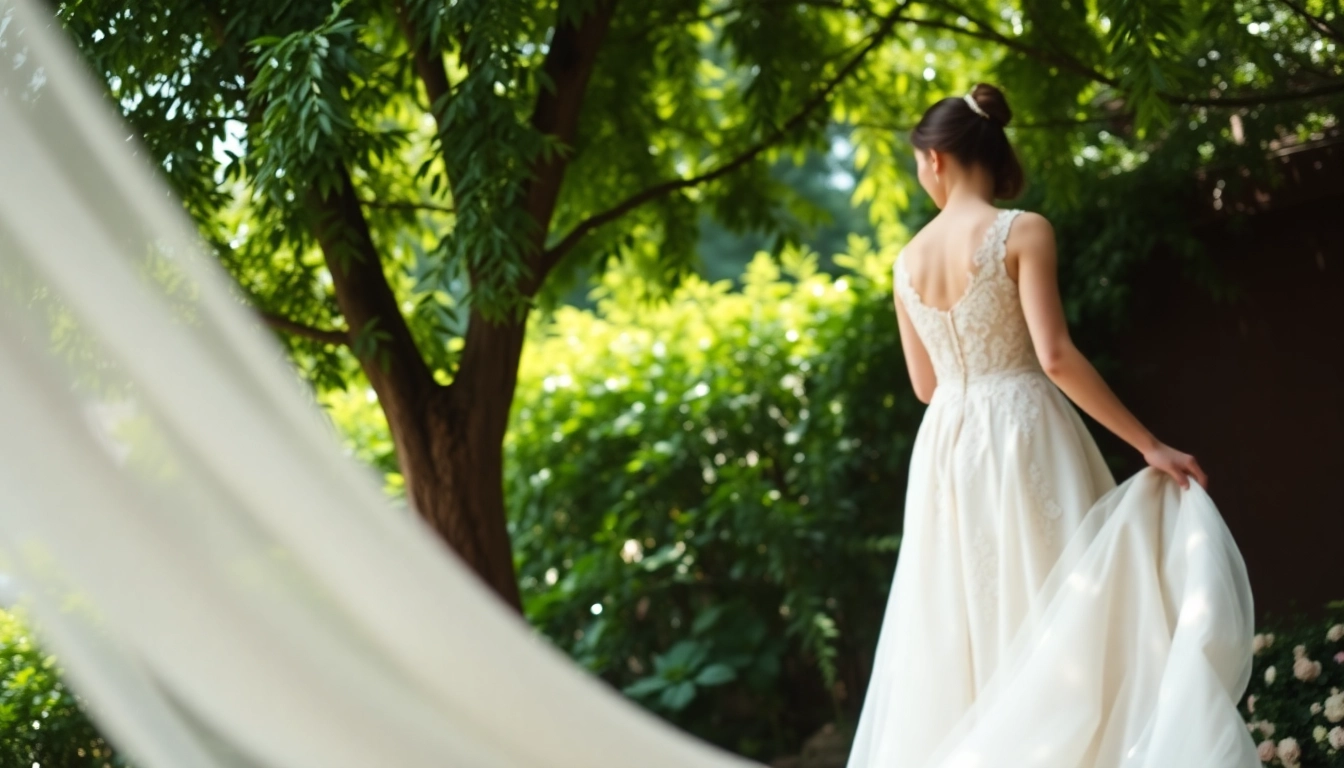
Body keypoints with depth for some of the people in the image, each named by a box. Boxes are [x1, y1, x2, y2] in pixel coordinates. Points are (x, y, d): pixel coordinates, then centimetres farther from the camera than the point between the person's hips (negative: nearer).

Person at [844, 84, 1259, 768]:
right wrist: (1150, 445, -13)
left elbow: (924, 384, 11)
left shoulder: (908, 259, 7)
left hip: (946, 449, 5)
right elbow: (1055, 356, -16)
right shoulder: (1023, 231, -7)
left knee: (962, 629, 10)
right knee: (1053, 615, 1)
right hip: (1025, 439, -4)